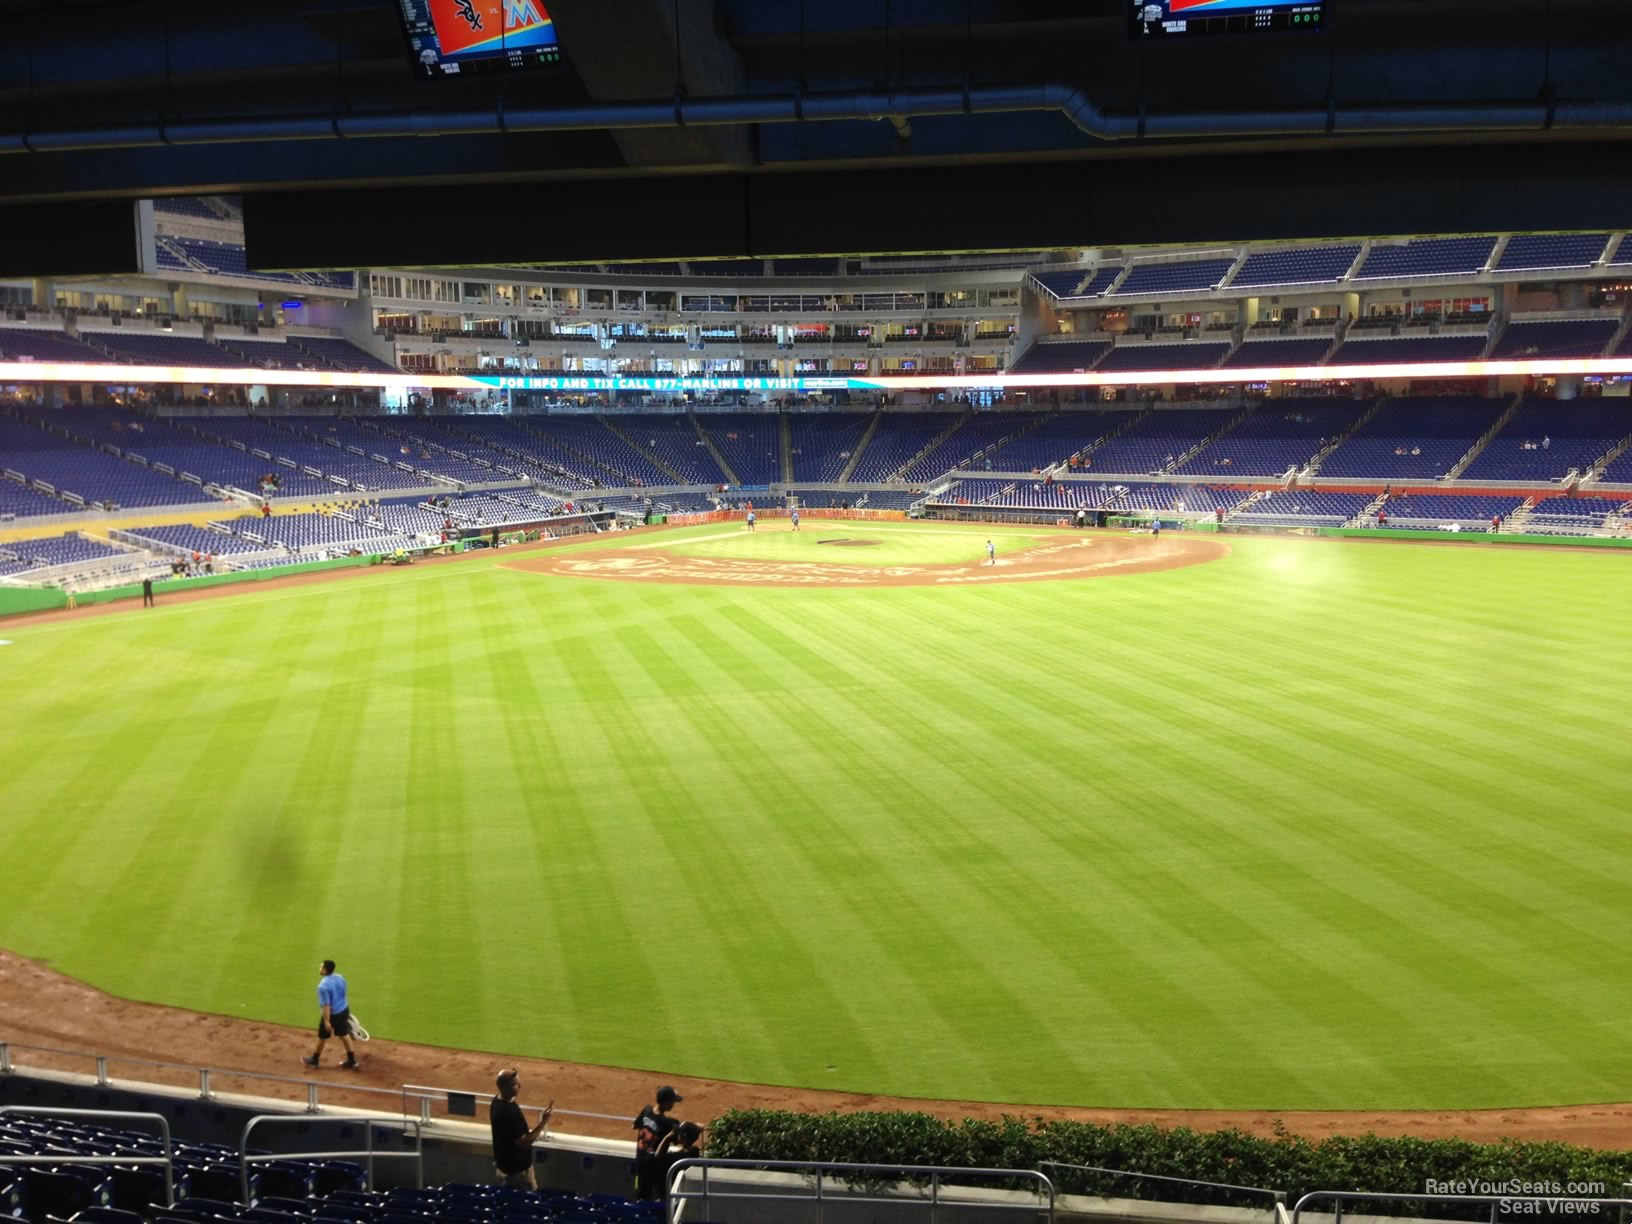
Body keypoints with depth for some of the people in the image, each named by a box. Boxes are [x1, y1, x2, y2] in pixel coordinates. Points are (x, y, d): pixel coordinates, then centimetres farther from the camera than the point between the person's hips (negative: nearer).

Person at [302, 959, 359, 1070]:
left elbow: (326, 1005, -25)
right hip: (344, 1010, 7)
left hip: (332, 1014, -7)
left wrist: (326, 1021, -20)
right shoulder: (340, 978, -3)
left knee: (322, 1037, 16)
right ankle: (352, 1061, 23)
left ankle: (314, 1060, 36)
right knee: (344, 1035, 17)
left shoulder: (323, 986, -28)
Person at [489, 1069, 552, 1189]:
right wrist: (543, 1122, -32)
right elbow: (524, 1143, -29)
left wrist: (529, 1132, 7)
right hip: (516, 1168, -9)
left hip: (505, 1162, 9)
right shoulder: (509, 1112, -33)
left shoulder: (497, 1102, -2)